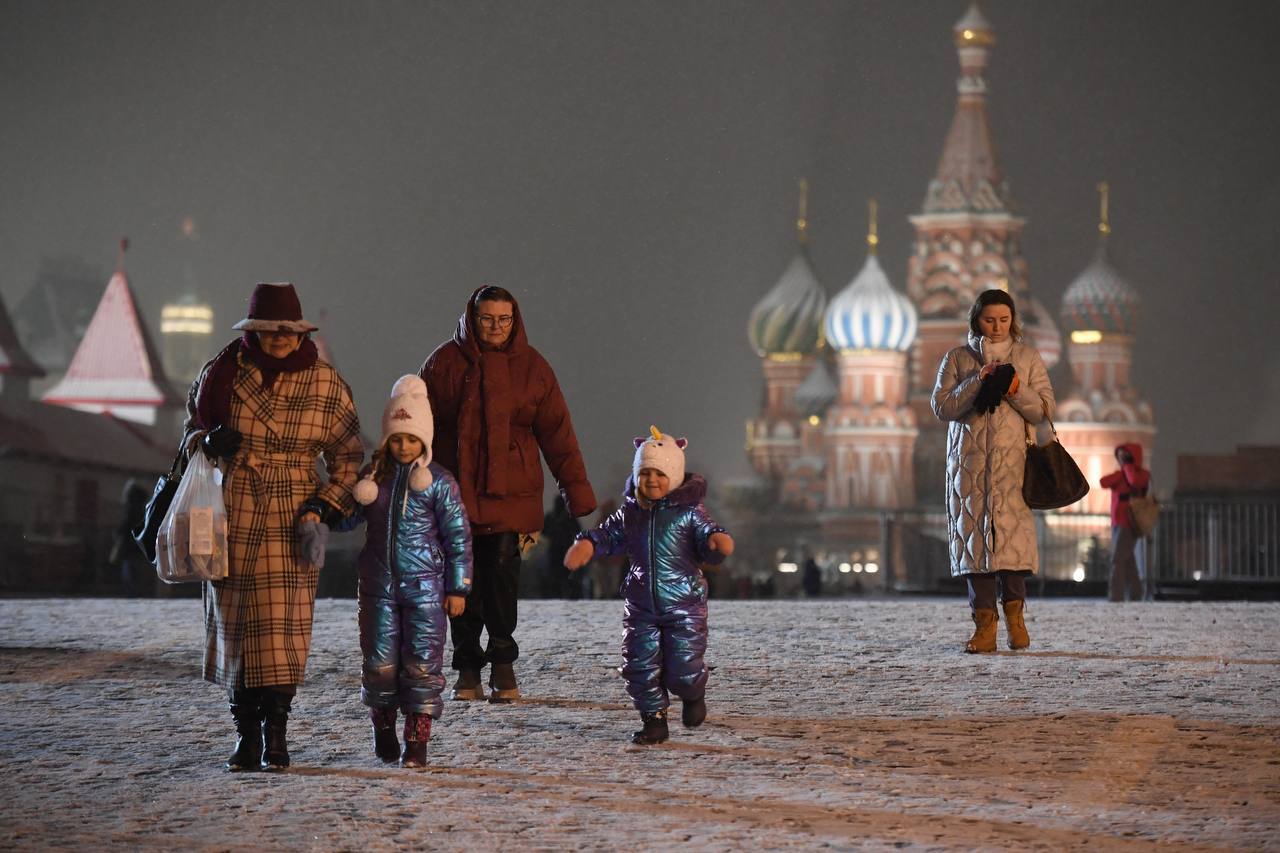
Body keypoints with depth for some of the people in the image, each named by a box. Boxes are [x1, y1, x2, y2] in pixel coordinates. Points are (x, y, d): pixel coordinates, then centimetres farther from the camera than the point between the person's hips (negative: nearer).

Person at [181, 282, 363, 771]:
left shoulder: (325, 384, 1)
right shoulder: (223, 373, 2)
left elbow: (349, 455, 8)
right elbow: (192, 424, 17)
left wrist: (324, 507, -4)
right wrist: (206, 441, -7)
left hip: (289, 524, -1)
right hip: (231, 519, 1)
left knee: (281, 626, -8)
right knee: (233, 624, 2)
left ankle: (275, 735, -3)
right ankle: (246, 734, 11)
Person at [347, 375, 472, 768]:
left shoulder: (439, 482, -4)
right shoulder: (373, 478, 5)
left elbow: (458, 536, -1)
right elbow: (346, 517, 14)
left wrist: (458, 587, -2)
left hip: (425, 586, -3)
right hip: (379, 584, 3)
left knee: (422, 663, -2)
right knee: (380, 661, 5)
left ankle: (417, 739, 4)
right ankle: (384, 730, 23)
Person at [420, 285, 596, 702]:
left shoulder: (531, 366, 6)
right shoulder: (445, 363, 3)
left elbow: (557, 432, 5)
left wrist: (577, 489, 1)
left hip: (511, 493, 0)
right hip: (456, 491, 0)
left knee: (502, 574, -10)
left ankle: (503, 664, 2)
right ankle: (468, 670, 12)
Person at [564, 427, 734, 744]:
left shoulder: (689, 512, -7)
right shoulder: (630, 513, 6)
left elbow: (707, 534, -13)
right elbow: (607, 534, 14)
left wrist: (717, 541, -37)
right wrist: (585, 545, -6)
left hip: (684, 607, -4)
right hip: (641, 608, 4)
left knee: (683, 668, -4)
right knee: (640, 667, 0)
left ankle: (694, 695, 30)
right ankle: (654, 719, 15)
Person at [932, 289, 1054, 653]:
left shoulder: (1028, 357, 11)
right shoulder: (957, 359, 11)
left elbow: (1045, 410, 6)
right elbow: (942, 407, 2)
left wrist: (1016, 391, -11)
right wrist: (977, 381, -9)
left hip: (1013, 459, 0)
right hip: (969, 460, 1)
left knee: (1013, 531, -12)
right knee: (974, 536, -6)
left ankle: (1014, 611, 3)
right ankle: (984, 622, -4)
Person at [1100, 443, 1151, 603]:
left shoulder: (1143, 474, -4)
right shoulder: (1121, 474, 16)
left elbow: (1134, 481, -28)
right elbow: (1103, 483, 0)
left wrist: (1128, 465, -13)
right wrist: (1121, 472, -6)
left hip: (1129, 524, -8)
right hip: (1118, 524, 8)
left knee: (1118, 561, -16)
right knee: (1128, 563, 9)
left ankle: (1116, 597, -21)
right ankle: (1135, 596, 14)